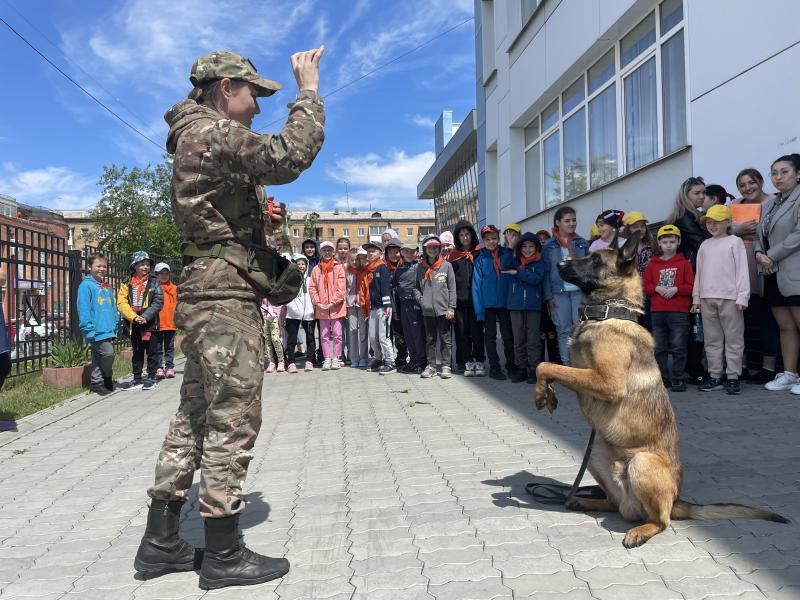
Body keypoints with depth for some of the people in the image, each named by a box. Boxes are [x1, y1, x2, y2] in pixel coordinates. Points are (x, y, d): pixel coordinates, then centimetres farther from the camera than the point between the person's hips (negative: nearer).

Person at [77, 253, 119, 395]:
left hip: (108, 330, 8)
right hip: (97, 330, -8)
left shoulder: (107, 287, 17)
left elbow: (113, 308, 21)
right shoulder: (86, 285, -7)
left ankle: (96, 382, 21)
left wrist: (115, 326, 14)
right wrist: (89, 330, -17)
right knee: (108, 353, -12)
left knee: (98, 358, 14)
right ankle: (107, 378, 8)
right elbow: (83, 310, -13)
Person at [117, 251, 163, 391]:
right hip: (133, 324, 3)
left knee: (152, 351, 4)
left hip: (150, 323, -2)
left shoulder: (154, 282, -1)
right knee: (137, 352, 13)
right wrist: (134, 317, -16)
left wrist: (145, 317, -19)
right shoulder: (127, 283, 5)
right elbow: (121, 303, -3)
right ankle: (137, 379, 22)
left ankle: (151, 378, 15)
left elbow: (158, 302, -9)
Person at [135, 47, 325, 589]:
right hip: (227, 294, -11)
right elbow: (289, 156, -25)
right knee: (233, 422, -6)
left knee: (195, 418, 12)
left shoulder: (201, 139, 25)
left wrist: (264, 222, 11)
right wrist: (309, 90, -12)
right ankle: (224, 556, 5)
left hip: (208, 295, 11)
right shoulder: (212, 133, -9)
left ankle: (161, 542, 21)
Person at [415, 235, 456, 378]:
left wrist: (451, 307, -7)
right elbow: (417, 287, 15)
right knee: (430, 339, 11)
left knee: (445, 339, 3)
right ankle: (431, 365, 18)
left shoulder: (446, 266, 0)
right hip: (427, 310, 3)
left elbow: (452, 288, -2)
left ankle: (445, 366, 10)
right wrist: (420, 299, -3)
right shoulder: (420, 268, 9)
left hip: (443, 309, -3)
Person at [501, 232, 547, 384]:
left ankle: (533, 370, 3)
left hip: (533, 305, -3)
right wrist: (512, 249, -9)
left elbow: (537, 279, -12)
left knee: (533, 340, -2)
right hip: (515, 305, 3)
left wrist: (517, 273, -10)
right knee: (518, 340, 6)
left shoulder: (540, 263, 5)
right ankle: (521, 369, 12)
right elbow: (504, 267, -7)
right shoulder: (515, 261, 13)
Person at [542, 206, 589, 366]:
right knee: (563, 330, 3)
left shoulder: (583, 243, 10)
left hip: (580, 291, 1)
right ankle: (567, 365, 9)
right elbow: (545, 272, 2)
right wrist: (548, 296, -5)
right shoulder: (549, 246, 5)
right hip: (559, 292, -1)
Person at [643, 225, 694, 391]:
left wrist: (676, 289, -15)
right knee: (659, 348, 7)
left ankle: (678, 379, 7)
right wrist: (657, 288, -9)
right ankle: (663, 378, 16)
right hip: (657, 311, 3)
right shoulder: (652, 264, 10)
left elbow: (691, 286, -1)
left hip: (679, 311, -3)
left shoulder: (684, 263, 3)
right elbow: (645, 285, 9)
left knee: (678, 347, -1)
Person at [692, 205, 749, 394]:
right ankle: (715, 377, 15)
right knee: (712, 340, 8)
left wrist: (742, 297, -11)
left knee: (733, 339, 0)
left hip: (730, 298, -5)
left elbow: (742, 270, -4)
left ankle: (733, 377, 5)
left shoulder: (735, 242, 2)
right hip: (707, 299, 5)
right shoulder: (705, 245, 16)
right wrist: (696, 297, 10)